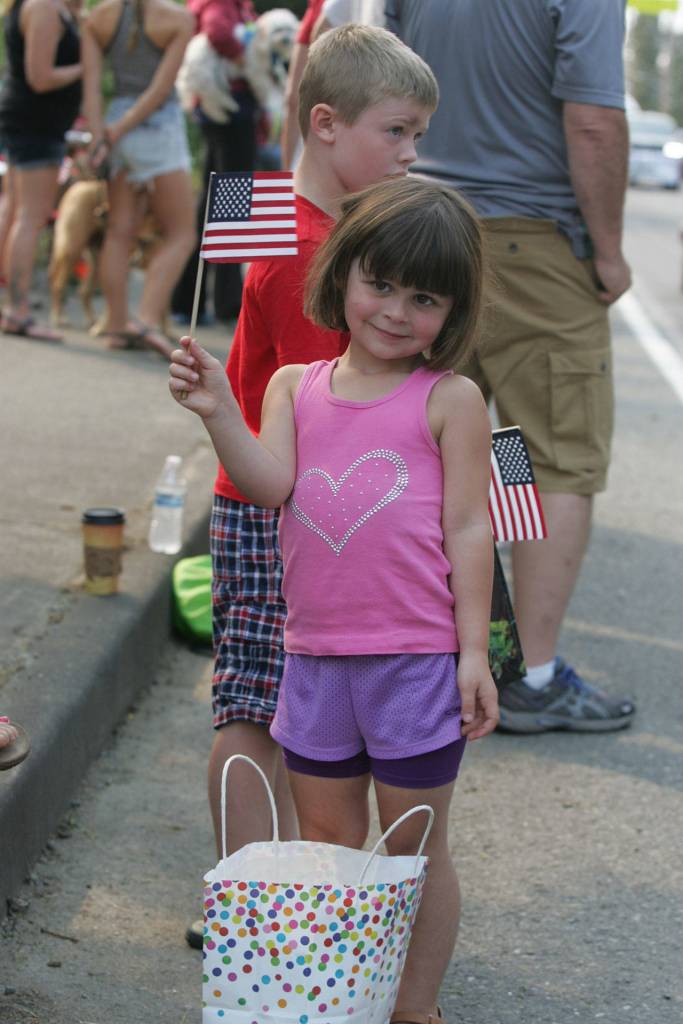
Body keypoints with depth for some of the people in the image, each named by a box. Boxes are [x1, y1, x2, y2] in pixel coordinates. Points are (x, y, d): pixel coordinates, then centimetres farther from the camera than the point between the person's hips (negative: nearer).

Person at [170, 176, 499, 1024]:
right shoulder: (294, 387, 7)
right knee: (326, 838, 15)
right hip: (315, 656, 4)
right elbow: (270, 484, -7)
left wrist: (473, 652, -8)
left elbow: (468, 530, -4)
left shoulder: (449, 399, -4)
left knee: (413, 843, 8)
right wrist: (217, 411, -22)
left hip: (417, 657, -4)